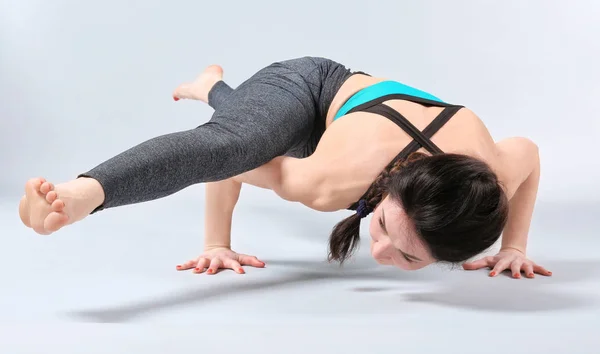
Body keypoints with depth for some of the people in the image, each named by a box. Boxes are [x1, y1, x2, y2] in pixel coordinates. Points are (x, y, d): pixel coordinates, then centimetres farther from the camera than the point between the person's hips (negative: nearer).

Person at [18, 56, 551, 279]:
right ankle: (80, 193, -41)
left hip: (363, 100, 5)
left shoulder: (490, 181, -40)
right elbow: (230, 161, -32)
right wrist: (217, 243, -27)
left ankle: (213, 86, 71)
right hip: (310, 85, -5)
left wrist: (514, 246, -14)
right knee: (226, 144, -43)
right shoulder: (331, 183, -48)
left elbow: (530, 152, -15)